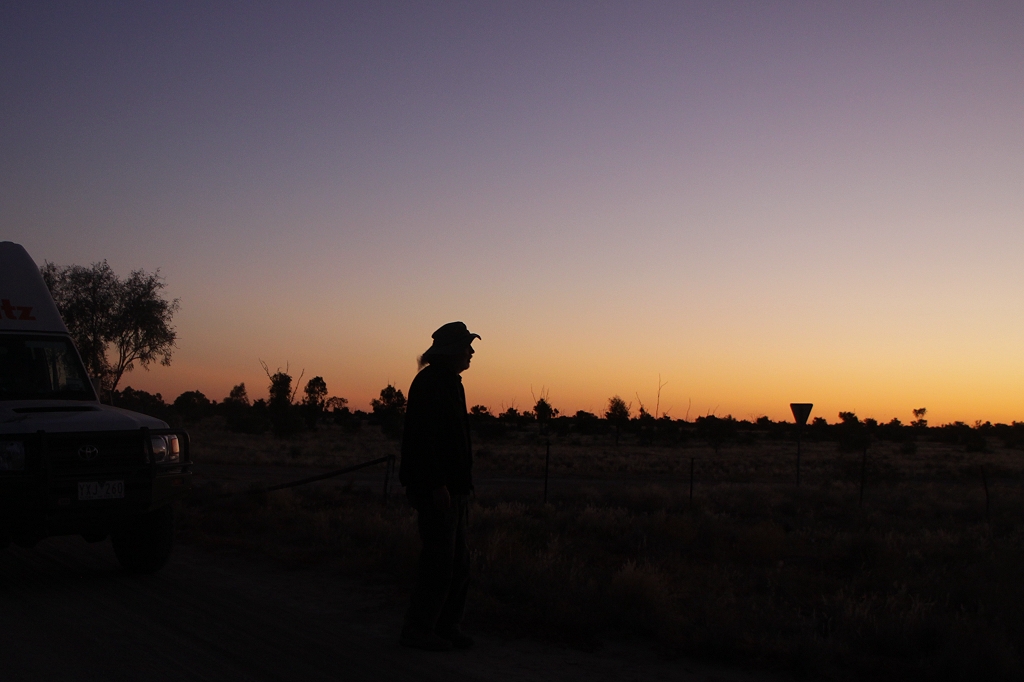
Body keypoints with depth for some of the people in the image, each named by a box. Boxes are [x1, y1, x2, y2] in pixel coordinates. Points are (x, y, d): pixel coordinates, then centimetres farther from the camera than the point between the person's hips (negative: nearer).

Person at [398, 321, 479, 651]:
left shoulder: (450, 383, 18)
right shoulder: (430, 382, -13)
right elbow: (424, 437, -21)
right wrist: (436, 485, -24)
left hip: (452, 487, 10)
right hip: (437, 488, -10)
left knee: (459, 561, 12)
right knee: (439, 560, -5)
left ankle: (446, 627, 21)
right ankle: (418, 629, 5)